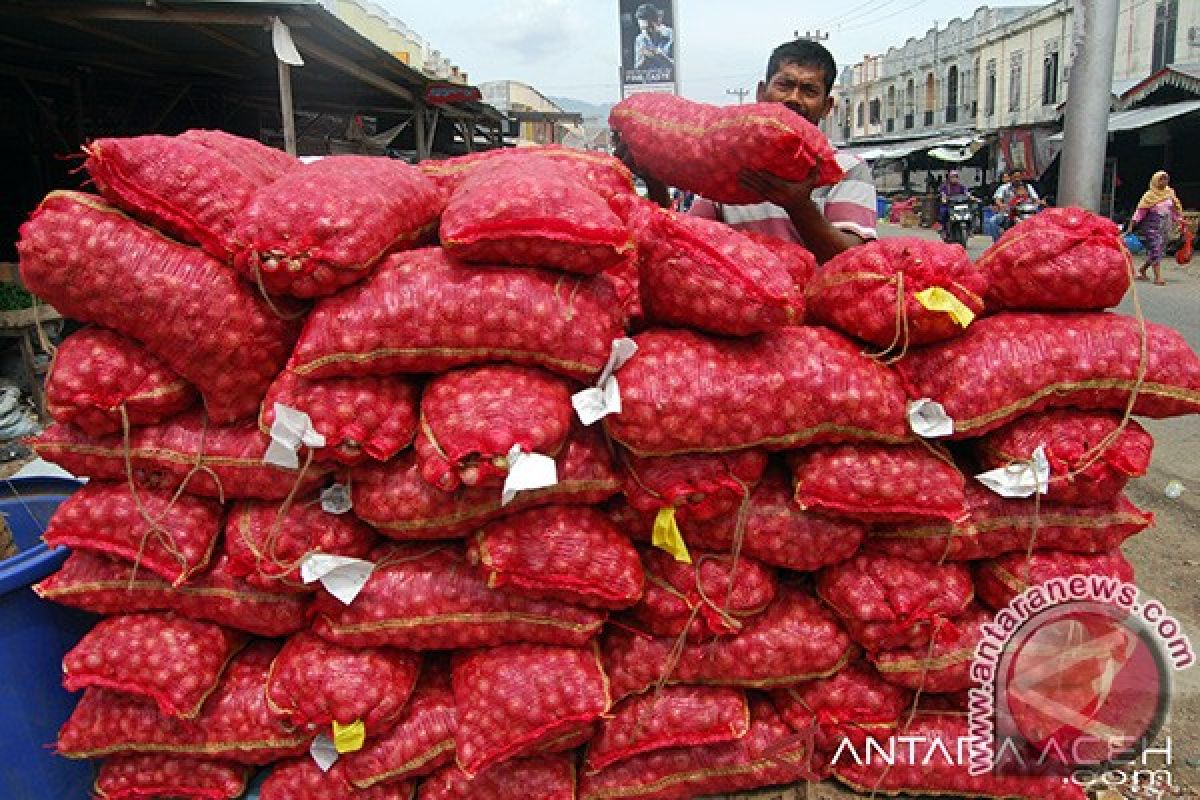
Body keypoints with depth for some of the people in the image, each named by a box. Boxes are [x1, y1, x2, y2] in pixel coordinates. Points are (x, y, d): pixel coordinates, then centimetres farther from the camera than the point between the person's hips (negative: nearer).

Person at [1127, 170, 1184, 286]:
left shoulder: (1170, 193, 9)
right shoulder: (1150, 195, -6)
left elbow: (1174, 211, 17)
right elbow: (1140, 211, -8)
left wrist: (1180, 221, 11)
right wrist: (1131, 225, -15)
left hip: (1165, 227, 6)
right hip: (1152, 226, -6)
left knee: (1160, 251, 9)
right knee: (1155, 251, -11)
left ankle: (1142, 270, 28)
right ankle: (1158, 277, -13)